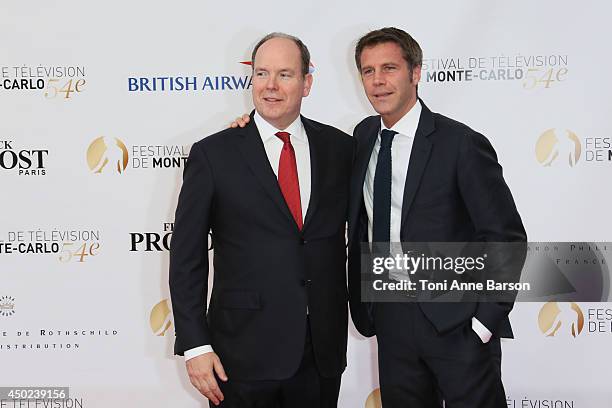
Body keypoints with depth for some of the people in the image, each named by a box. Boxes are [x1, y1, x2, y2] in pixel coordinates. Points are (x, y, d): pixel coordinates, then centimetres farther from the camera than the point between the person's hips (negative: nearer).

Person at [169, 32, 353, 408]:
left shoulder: (339, 147, 3)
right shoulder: (213, 154, -5)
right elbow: (186, 257, -4)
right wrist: (195, 345, -8)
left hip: (324, 349, 3)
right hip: (243, 353, -2)